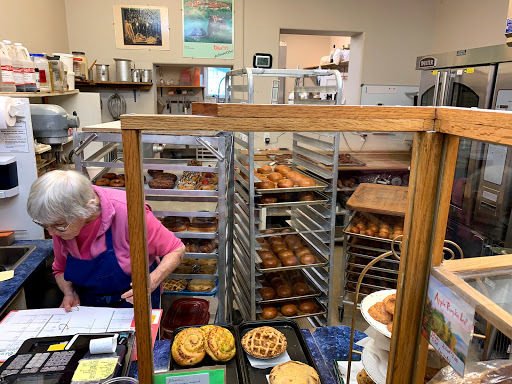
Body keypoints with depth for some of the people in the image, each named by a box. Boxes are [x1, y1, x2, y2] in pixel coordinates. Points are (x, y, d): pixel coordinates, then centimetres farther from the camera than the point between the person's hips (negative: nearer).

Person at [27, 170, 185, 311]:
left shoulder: (127, 212, -28)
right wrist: (70, 293, -11)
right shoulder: (61, 221, -10)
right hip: (89, 303, 3)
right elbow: (61, 269, 9)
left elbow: (176, 250, -16)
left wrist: (151, 282, -33)